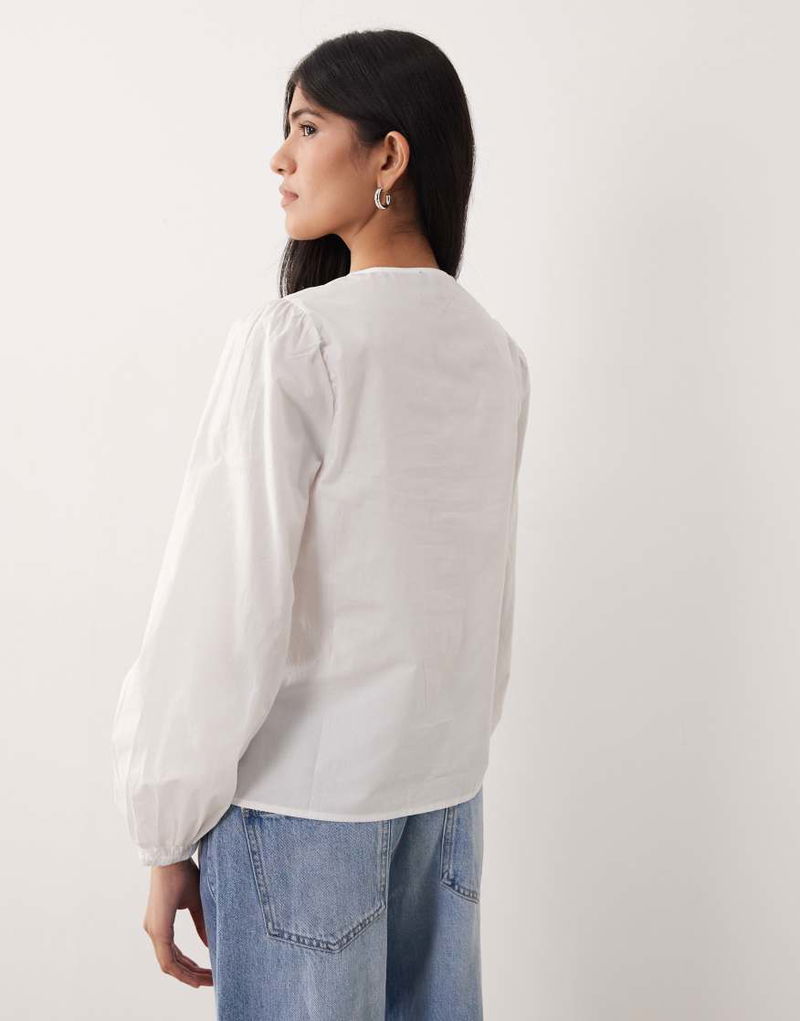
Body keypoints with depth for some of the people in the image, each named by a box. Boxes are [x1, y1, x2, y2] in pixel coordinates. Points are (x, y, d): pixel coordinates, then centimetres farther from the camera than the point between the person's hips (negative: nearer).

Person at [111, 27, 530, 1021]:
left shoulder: (291, 339, -15)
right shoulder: (495, 352, 3)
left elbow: (226, 605, -16)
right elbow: (486, 590, 8)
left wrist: (166, 836, -7)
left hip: (303, 789, -5)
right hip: (447, 786, 6)